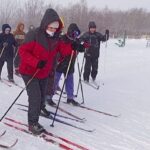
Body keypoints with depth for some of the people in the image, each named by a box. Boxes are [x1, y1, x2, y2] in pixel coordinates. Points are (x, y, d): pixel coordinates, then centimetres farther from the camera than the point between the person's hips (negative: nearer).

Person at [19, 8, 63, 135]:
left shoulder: (55, 38, -3)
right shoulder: (33, 35, -23)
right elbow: (23, 51, -23)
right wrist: (36, 62, -35)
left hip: (45, 72, 6)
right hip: (30, 72, -6)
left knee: (42, 94, 21)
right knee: (35, 96, -12)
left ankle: (40, 108, 49)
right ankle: (32, 123, 3)